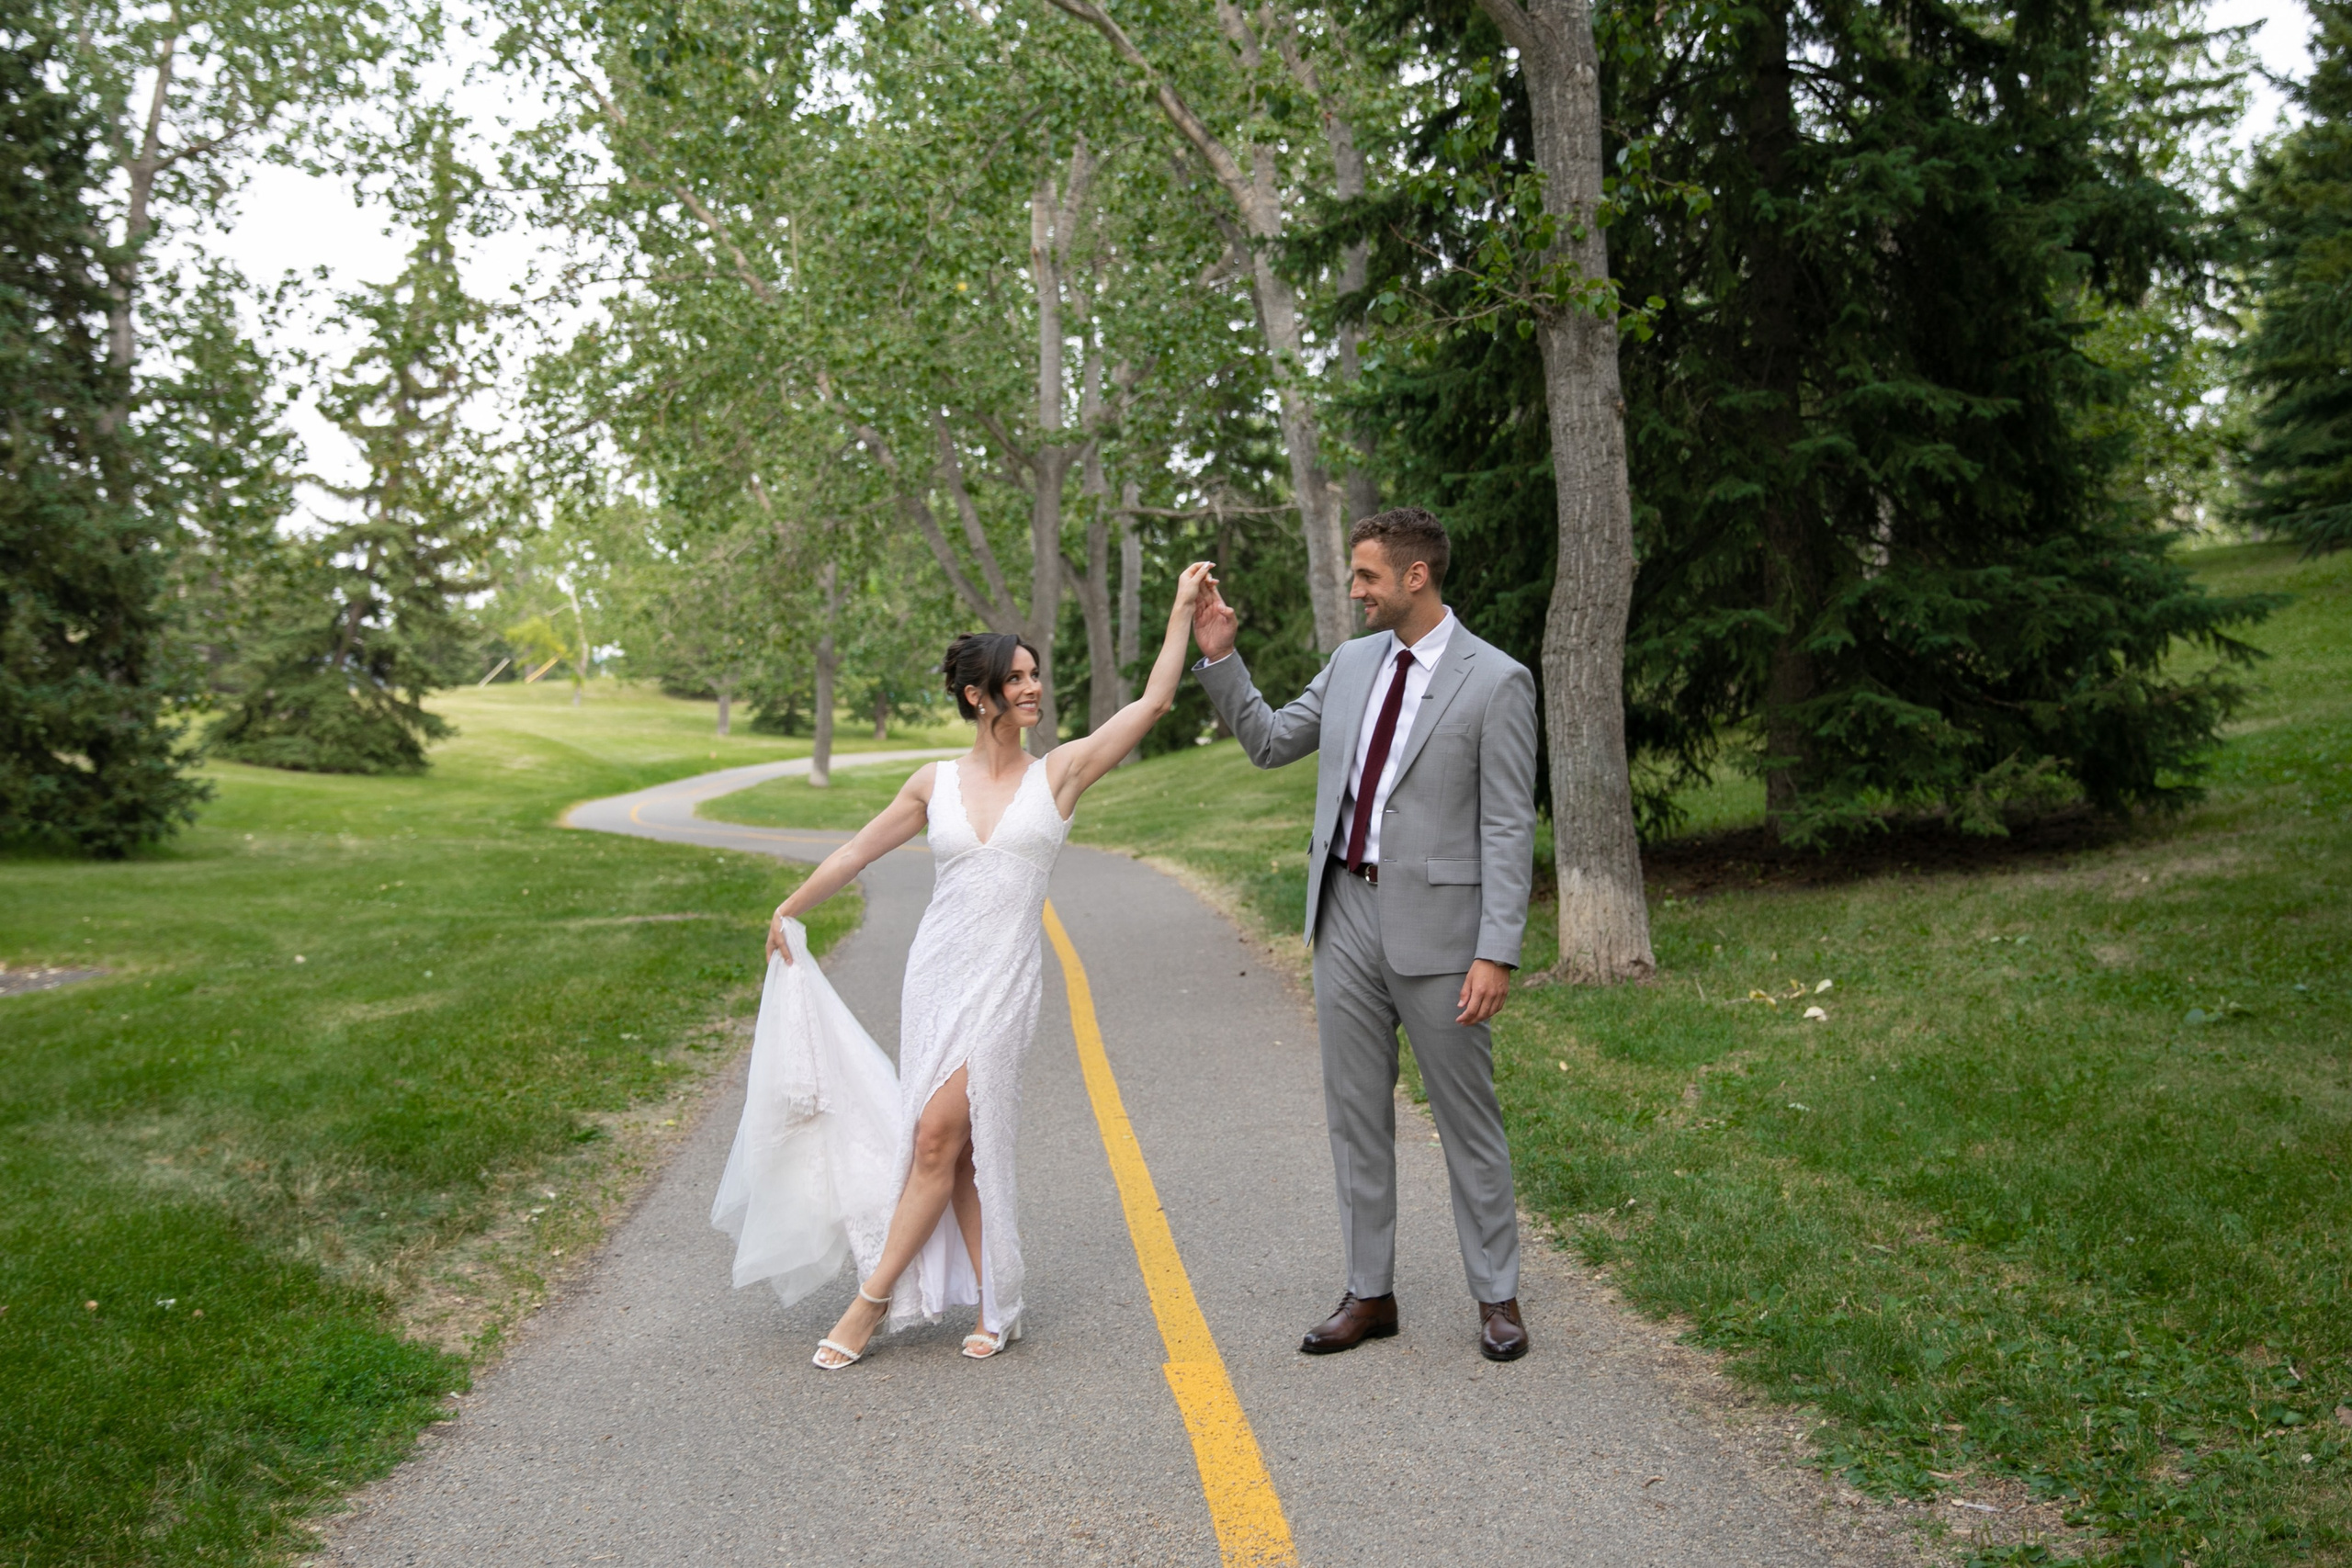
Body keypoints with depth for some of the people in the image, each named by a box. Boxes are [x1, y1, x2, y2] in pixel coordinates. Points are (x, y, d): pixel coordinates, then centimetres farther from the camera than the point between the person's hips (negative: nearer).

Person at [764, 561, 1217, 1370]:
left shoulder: (1060, 771, 1)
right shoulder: (936, 783, 6)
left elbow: (1153, 700, -3)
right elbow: (858, 851, 17)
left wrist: (1182, 608, -3)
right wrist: (789, 909, 23)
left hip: (1004, 977, -3)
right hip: (936, 969, 3)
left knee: (939, 1137, -9)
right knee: (957, 1147, 4)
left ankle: (874, 1300, 3)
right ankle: (994, 1309, 15)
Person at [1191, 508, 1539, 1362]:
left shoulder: (1495, 680, -9)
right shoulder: (1352, 662, 9)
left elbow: (1507, 829, -11)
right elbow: (1270, 741, 19)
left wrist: (1497, 952, -16)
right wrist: (1219, 658, 6)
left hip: (1436, 922, -6)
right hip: (1346, 913, 6)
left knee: (1467, 1115, 5)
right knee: (1356, 1112, 11)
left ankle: (1496, 1298, 20)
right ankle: (1370, 1294, 22)